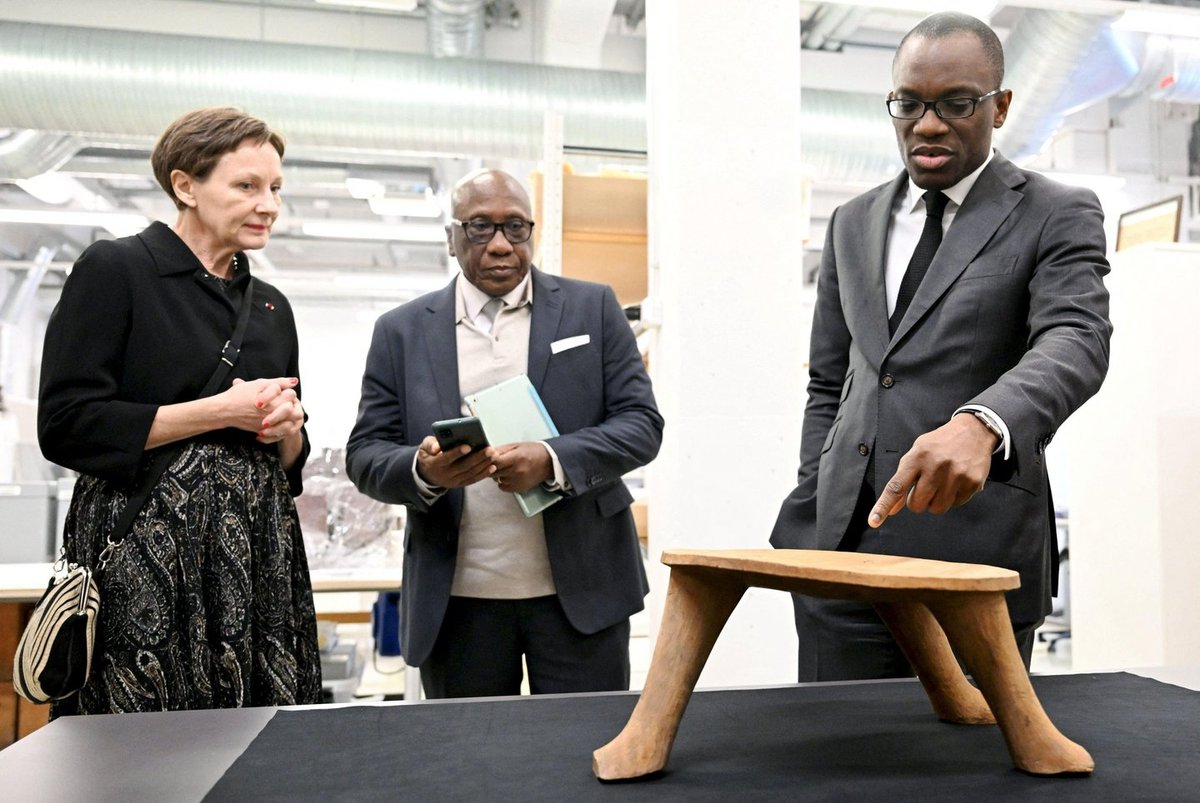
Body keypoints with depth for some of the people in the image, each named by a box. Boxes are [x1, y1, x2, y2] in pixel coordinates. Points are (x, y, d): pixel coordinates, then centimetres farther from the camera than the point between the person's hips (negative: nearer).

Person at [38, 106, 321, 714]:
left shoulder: (270, 305, 14)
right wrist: (220, 412, -13)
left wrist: (285, 425, -3)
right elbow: (66, 425, -10)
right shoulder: (113, 270, -2)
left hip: (258, 550, 5)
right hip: (146, 551, -5)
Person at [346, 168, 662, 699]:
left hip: (581, 589, 0)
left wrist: (553, 462, -19)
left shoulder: (593, 309, 4)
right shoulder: (402, 331, 6)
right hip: (456, 599, 1)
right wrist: (424, 471, -19)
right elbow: (365, 453, 4)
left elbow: (641, 423, -1)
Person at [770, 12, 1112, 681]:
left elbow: (1075, 342, -16)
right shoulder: (853, 224, 14)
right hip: (841, 551, 4)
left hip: (976, 554, -3)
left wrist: (981, 425, -37)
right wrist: (811, 516, 7)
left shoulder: (1058, 217, 2)